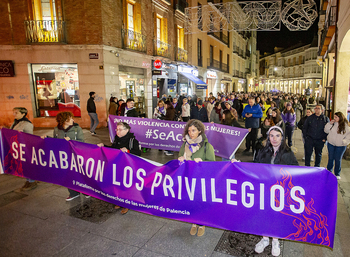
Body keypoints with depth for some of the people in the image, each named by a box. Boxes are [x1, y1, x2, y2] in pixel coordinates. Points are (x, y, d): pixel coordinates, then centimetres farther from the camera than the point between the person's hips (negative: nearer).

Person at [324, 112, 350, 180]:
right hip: (331, 144, 2)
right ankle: (328, 171, 28)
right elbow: (326, 131, 1)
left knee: (338, 159, 7)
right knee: (331, 158, 13)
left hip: (340, 146, -2)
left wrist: (344, 141, -16)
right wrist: (329, 124, -12)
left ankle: (337, 174, 21)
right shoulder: (333, 123, -2)